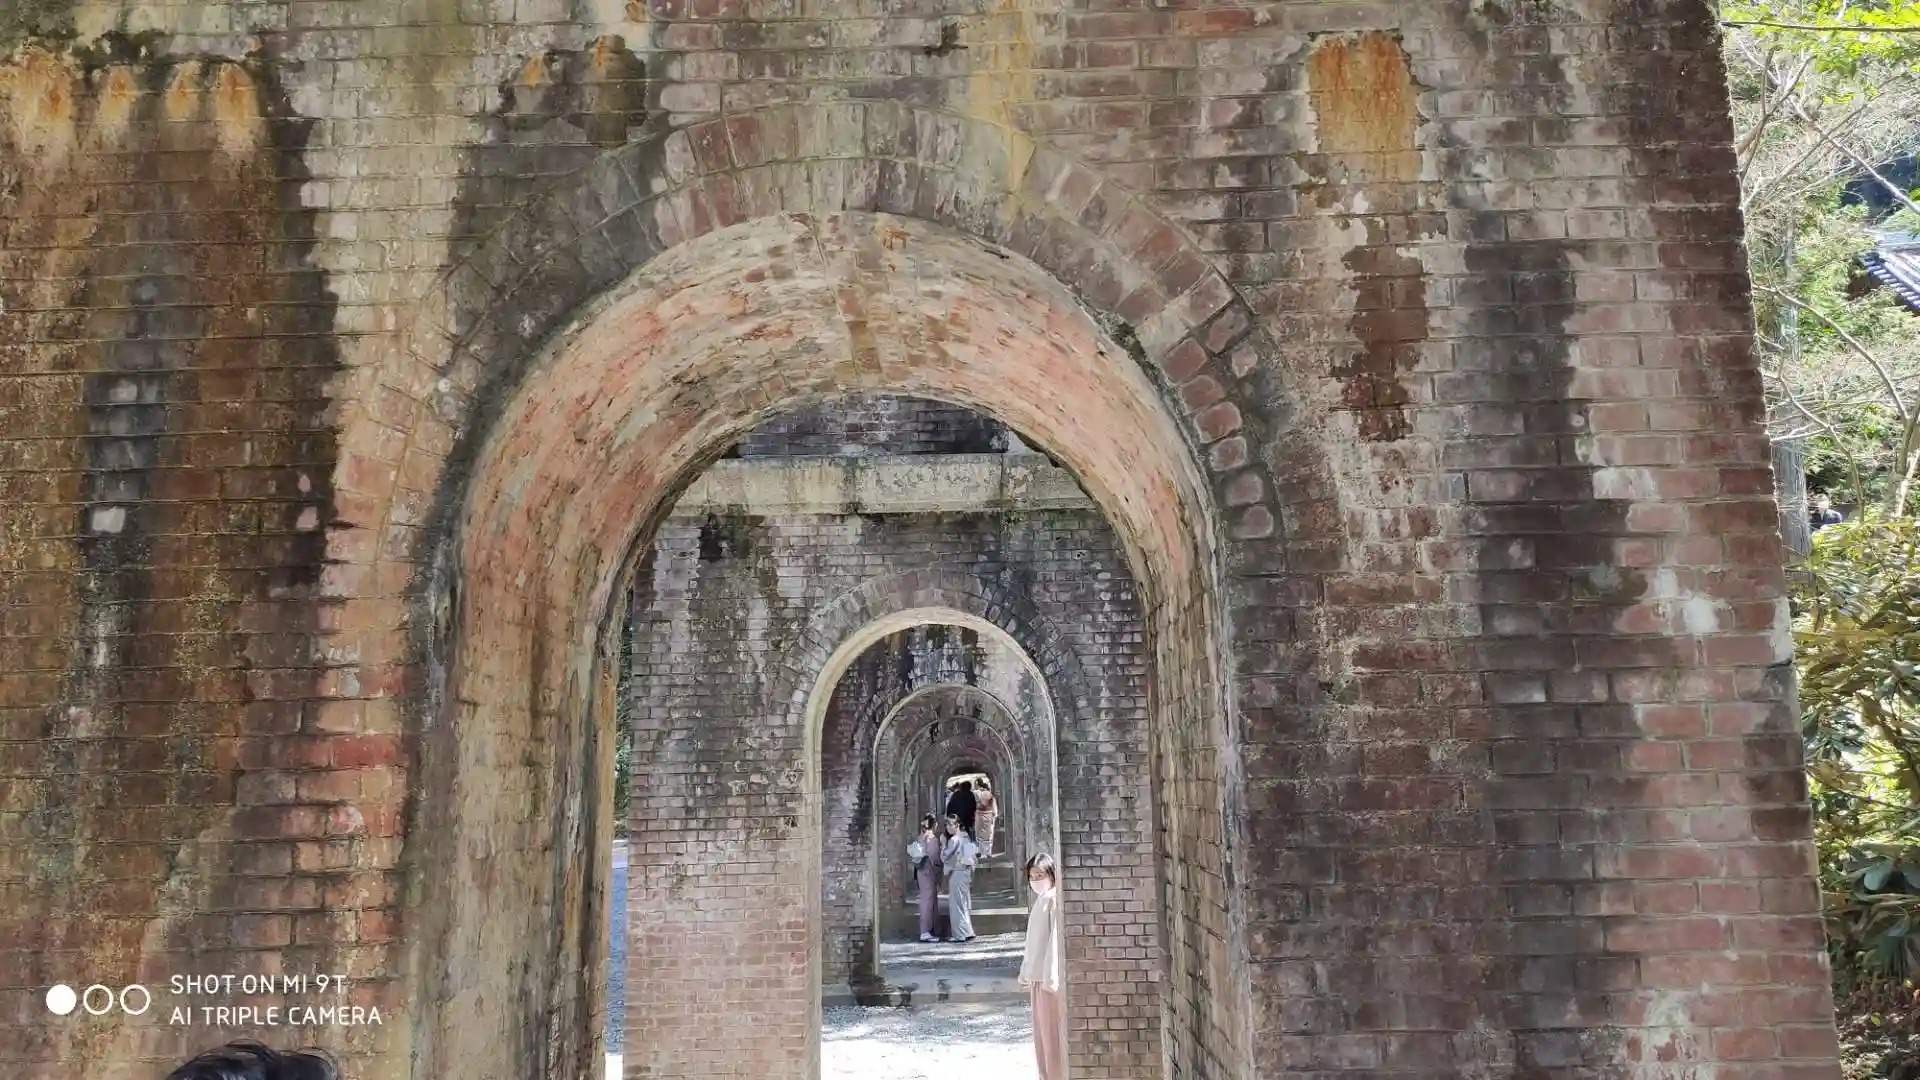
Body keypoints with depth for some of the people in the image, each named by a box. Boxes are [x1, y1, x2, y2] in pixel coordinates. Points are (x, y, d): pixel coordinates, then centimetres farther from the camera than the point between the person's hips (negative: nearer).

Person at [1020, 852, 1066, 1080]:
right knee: (1041, 1032, 13)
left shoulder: (1054, 899, -13)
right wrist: (1027, 971, 19)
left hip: (1050, 976, -9)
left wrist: (1051, 976, -22)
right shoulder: (1040, 900, 14)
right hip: (1038, 975, 9)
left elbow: (1056, 939, -19)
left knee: (1053, 1032, -3)